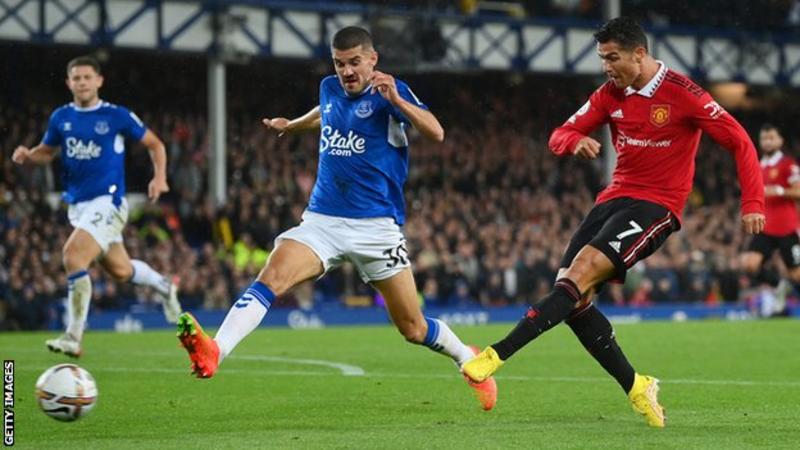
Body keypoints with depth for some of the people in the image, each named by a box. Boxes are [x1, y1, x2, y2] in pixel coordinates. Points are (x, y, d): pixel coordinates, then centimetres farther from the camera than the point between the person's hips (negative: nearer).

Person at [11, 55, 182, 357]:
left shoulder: (117, 116, -6)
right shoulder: (61, 118, 6)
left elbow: (154, 144, 6)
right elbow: (47, 151, 19)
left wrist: (159, 177, -9)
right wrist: (27, 156, -3)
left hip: (107, 202, -6)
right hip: (78, 205, 6)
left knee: (73, 255, -24)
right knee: (120, 270, 16)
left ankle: (73, 338, -21)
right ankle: (164, 286, 48)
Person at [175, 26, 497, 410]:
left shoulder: (390, 93, -6)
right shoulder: (329, 89, 11)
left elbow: (435, 133, -21)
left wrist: (396, 100, -34)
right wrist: (290, 125, 52)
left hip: (375, 226, -4)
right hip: (321, 220, 4)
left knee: (413, 329, 3)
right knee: (271, 278, -24)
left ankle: (469, 360, 33)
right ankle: (213, 352, -41)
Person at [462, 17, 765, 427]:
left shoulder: (681, 93, -10)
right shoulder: (611, 94, 8)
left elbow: (739, 141, -7)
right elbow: (559, 136, 9)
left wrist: (752, 203, -14)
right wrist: (575, 141, -17)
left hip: (657, 204, -7)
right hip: (615, 197, 7)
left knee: (582, 271, -25)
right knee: (572, 296, -8)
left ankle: (498, 354, -31)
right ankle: (636, 388, 2)